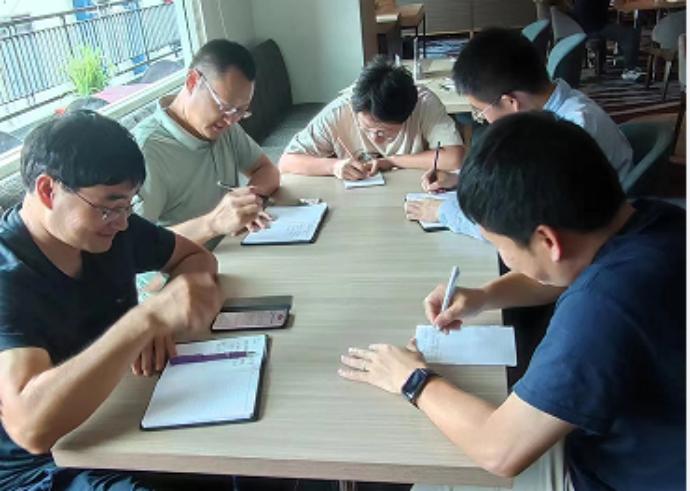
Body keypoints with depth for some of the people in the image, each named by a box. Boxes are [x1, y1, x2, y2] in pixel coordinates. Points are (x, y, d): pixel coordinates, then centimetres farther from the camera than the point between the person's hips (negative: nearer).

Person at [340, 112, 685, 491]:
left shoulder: (605, 305, -41)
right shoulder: (654, 220, -12)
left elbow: (499, 451, -31)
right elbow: (567, 273, 11)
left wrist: (414, 380, -15)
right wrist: (484, 297, -2)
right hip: (631, 443, 8)